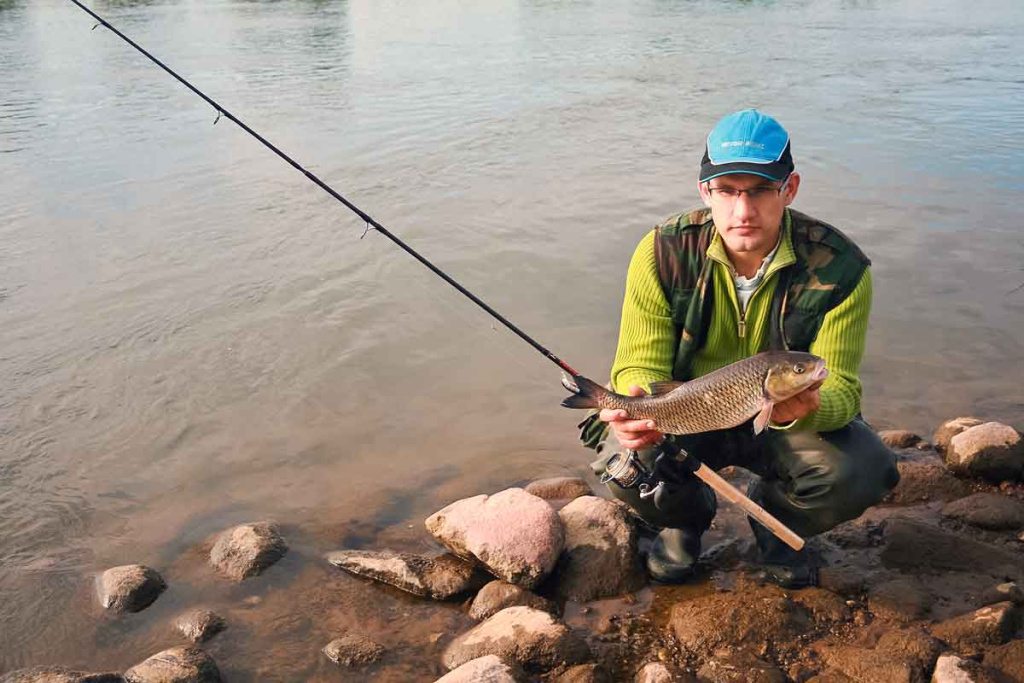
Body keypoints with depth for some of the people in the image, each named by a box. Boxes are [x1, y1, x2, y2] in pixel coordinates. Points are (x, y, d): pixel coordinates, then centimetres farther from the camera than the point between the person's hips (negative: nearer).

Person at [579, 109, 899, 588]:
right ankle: (685, 516, 11)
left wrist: (809, 408, -45)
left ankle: (775, 519, 9)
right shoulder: (663, 253, -17)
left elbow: (840, 387, -19)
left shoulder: (839, 267, -19)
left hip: (786, 427, 0)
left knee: (862, 472, -29)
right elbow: (639, 365, -15)